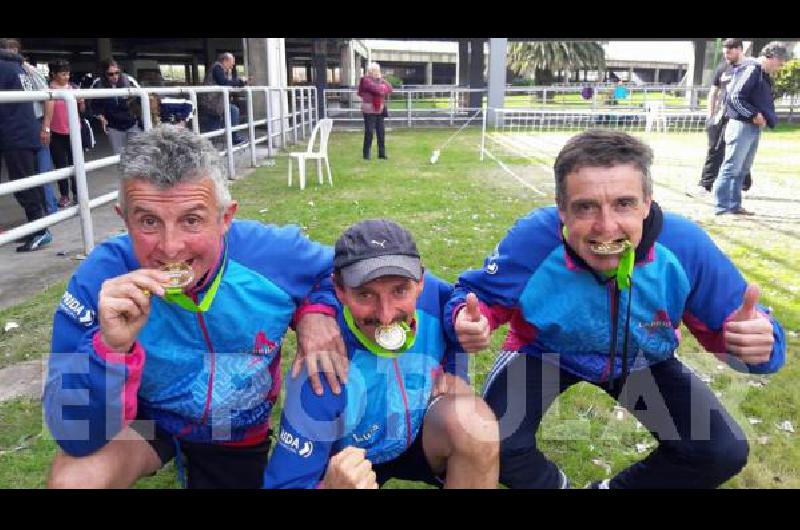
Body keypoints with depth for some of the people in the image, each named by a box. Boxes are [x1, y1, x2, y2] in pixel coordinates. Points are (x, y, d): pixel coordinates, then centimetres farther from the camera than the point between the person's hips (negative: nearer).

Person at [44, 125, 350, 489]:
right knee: (73, 478, -27)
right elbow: (74, 434, -28)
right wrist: (110, 345, -47)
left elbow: (334, 269, -2)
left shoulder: (273, 253, -25)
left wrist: (317, 309, -23)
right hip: (144, 421, -2)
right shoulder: (101, 278, -28)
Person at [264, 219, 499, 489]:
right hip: (349, 456, 0)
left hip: (422, 430, 1)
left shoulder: (435, 295, -26)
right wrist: (331, 487, -48)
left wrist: (453, 376, -16)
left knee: (476, 424, -27)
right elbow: (287, 482, -28)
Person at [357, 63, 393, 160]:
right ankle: (366, 154, 1)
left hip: (380, 110, 6)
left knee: (381, 132, 6)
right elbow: (375, 88, -20)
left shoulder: (380, 80, 16)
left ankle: (382, 153, 14)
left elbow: (389, 88, 5)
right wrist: (383, 87, -3)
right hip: (369, 110, -6)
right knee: (369, 132, -6)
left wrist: (380, 89, -9)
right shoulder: (366, 80, -5)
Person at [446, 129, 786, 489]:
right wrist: (470, 318, -41)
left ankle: (616, 487, 22)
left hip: (642, 361, 3)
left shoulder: (686, 246, -28)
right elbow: (478, 295, -16)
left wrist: (756, 337, -42)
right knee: (495, 444, -24)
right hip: (544, 353, -2)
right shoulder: (532, 239, -33)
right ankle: (551, 484, 16)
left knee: (724, 452, -8)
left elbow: (727, 325, -16)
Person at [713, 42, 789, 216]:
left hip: (754, 127, 10)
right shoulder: (751, 69, -11)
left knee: (743, 170, 12)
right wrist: (754, 114, -16)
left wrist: (768, 118, 6)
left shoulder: (764, 74, 18)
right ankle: (721, 207, -5)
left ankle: (734, 205, 18)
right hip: (742, 125, -10)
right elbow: (736, 97, -19)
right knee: (731, 167, -8)